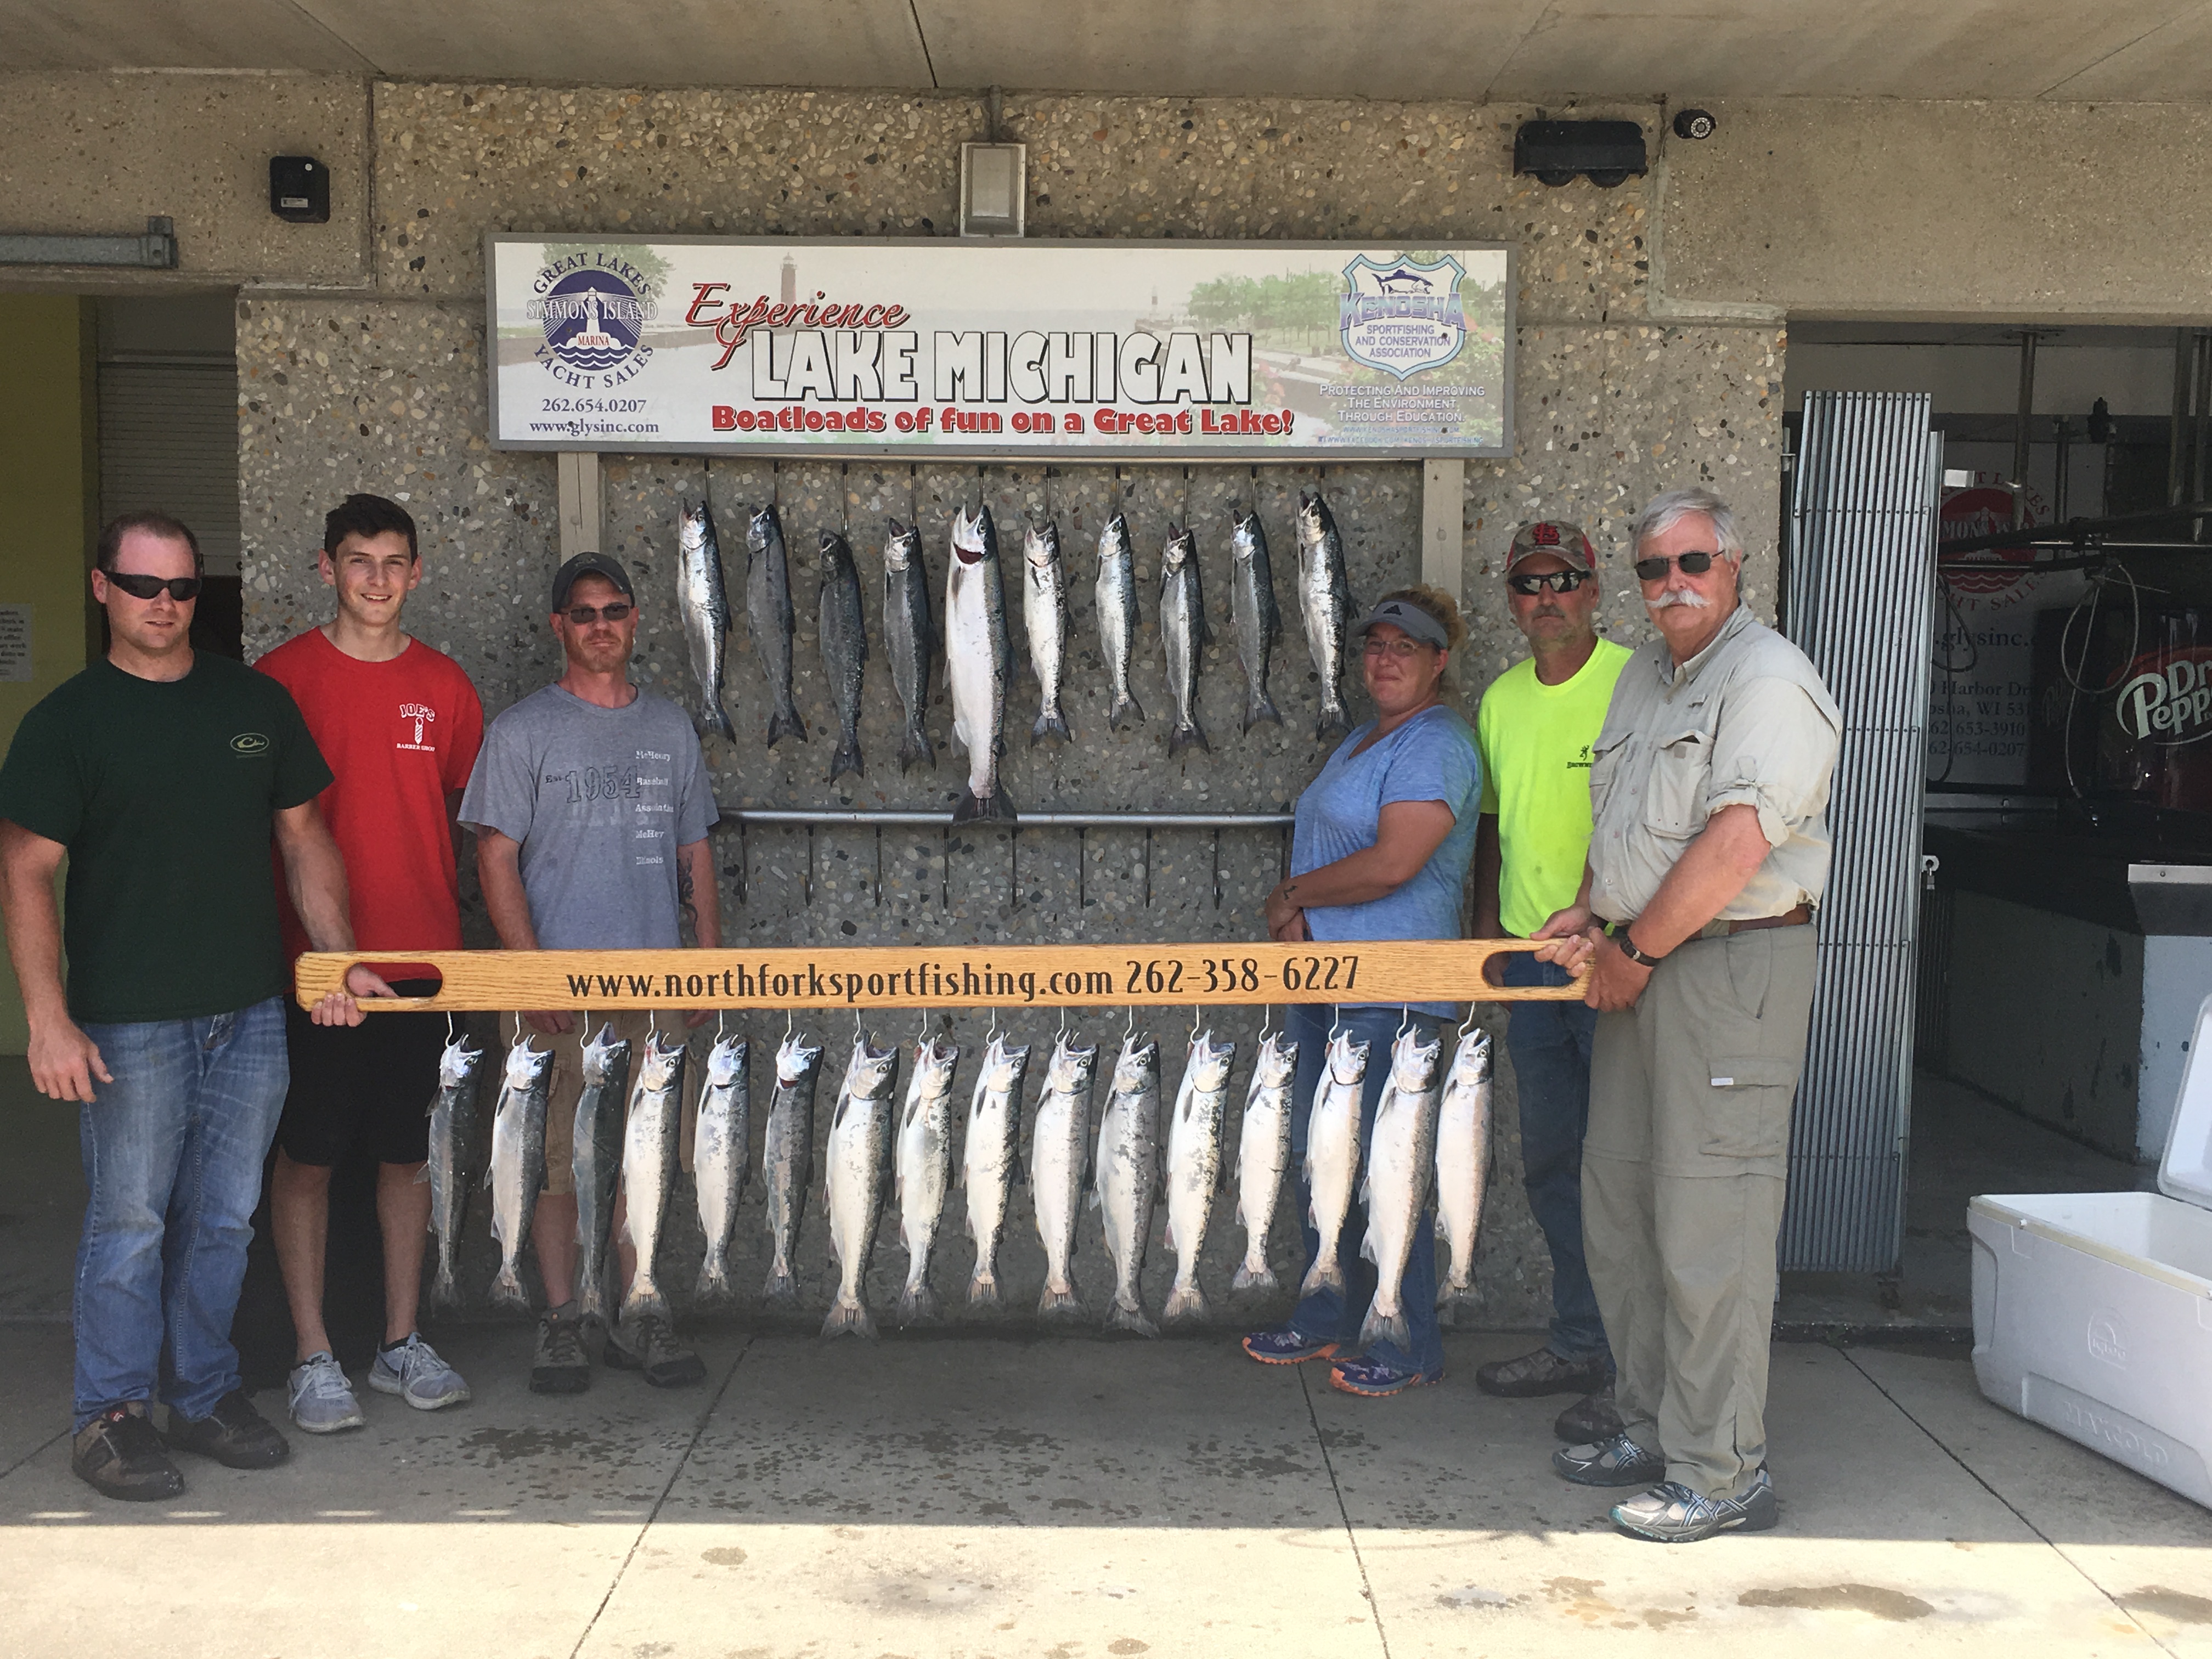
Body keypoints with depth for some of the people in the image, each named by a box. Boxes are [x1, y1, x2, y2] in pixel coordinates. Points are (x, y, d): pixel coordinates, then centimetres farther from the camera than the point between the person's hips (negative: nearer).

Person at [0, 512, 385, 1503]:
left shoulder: (256, 703, 10)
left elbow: (303, 837, 14)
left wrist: (339, 958, 5)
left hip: (250, 1013, 4)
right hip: (128, 1021, -4)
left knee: (223, 1221, 11)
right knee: (129, 1224, 1)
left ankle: (205, 1395, 25)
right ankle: (112, 1415, 16)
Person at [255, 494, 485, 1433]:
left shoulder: (443, 685, 7)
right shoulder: (283, 677, -3)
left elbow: (470, 811, 13)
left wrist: (458, 923, 6)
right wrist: (271, 938, -5)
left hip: (421, 955, 3)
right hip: (313, 957, -3)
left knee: (408, 1150, 10)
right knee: (307, 1153, 3)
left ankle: (402, 1343, 22)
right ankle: (313, 1358, 14)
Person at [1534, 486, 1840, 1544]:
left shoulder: (1767, 680, -11)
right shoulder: (1643, 677, 18)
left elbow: (1735, 843, -21)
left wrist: (1635, 952, -14)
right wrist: (1591, 914, 8)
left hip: (1733, 969, -9)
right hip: (1639, 969, 9)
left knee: (1706, 1226, -7)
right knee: (1618, 1208, 13)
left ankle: (1722, 1474, 3)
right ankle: (1651, 1430, 26)